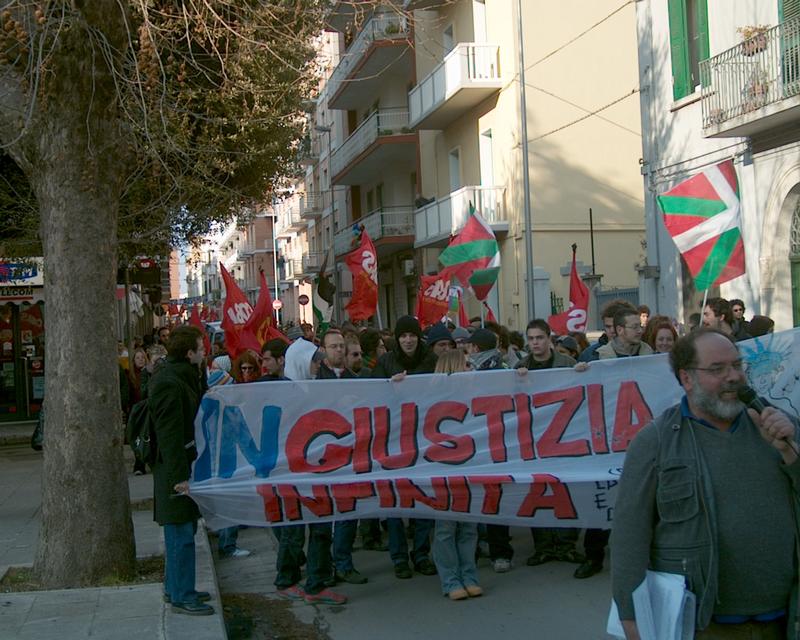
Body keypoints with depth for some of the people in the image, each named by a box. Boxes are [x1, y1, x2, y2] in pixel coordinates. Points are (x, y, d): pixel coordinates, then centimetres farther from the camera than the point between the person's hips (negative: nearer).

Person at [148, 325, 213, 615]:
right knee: (181, 535, -3)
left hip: (184, 467, 11)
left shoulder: (182, 378, 13)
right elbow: (170, 435, -23)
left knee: (181, 532, 18)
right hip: (175, 471, -11)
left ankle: (175, 588, 29)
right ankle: (181, 597, 5)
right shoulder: (169, 384, -20)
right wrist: (180, 477, -23)